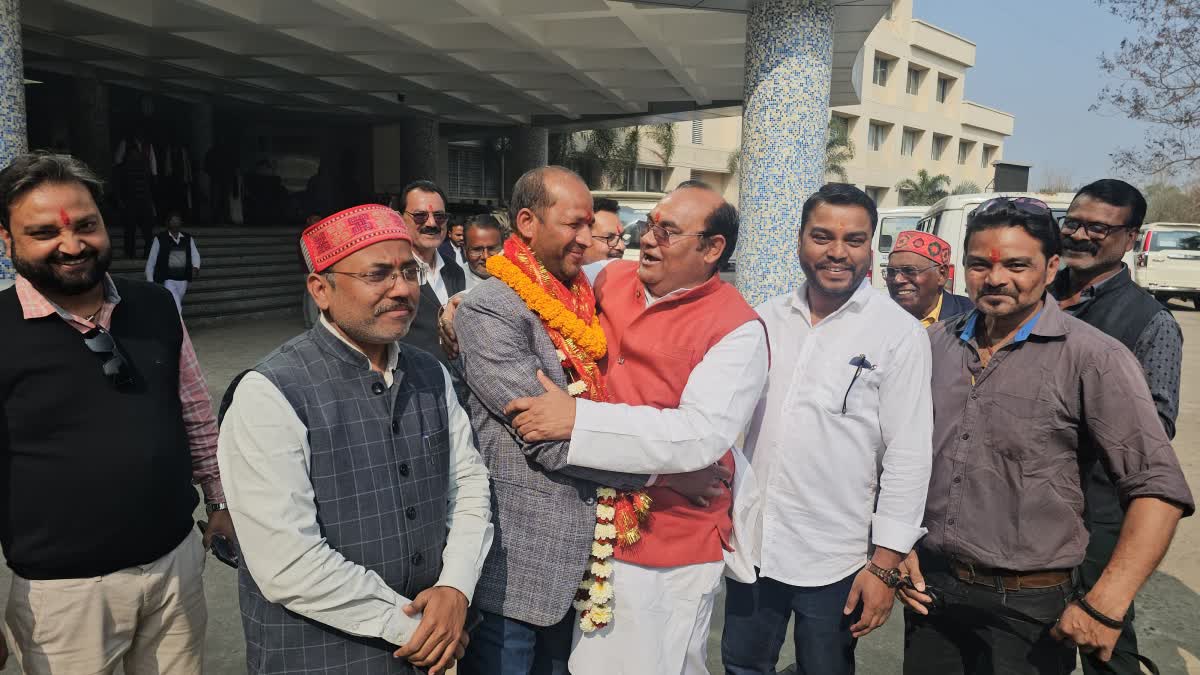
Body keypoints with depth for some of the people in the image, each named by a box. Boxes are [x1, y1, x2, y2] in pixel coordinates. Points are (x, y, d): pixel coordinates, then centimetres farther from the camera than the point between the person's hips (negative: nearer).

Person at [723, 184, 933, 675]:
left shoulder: (899, 334, -10)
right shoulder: (767, 318, 2)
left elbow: (907, 455, -11)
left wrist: (885, 564, -12)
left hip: (834, 559, -4)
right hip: (752, 542, 4)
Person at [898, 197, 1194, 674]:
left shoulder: (1094, 359, -12)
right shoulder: (936, 343, 2)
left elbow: (1158, 488, -14)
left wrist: (1104, 606, -19)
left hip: (1027, 606, -4)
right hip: (931, 587, 4)